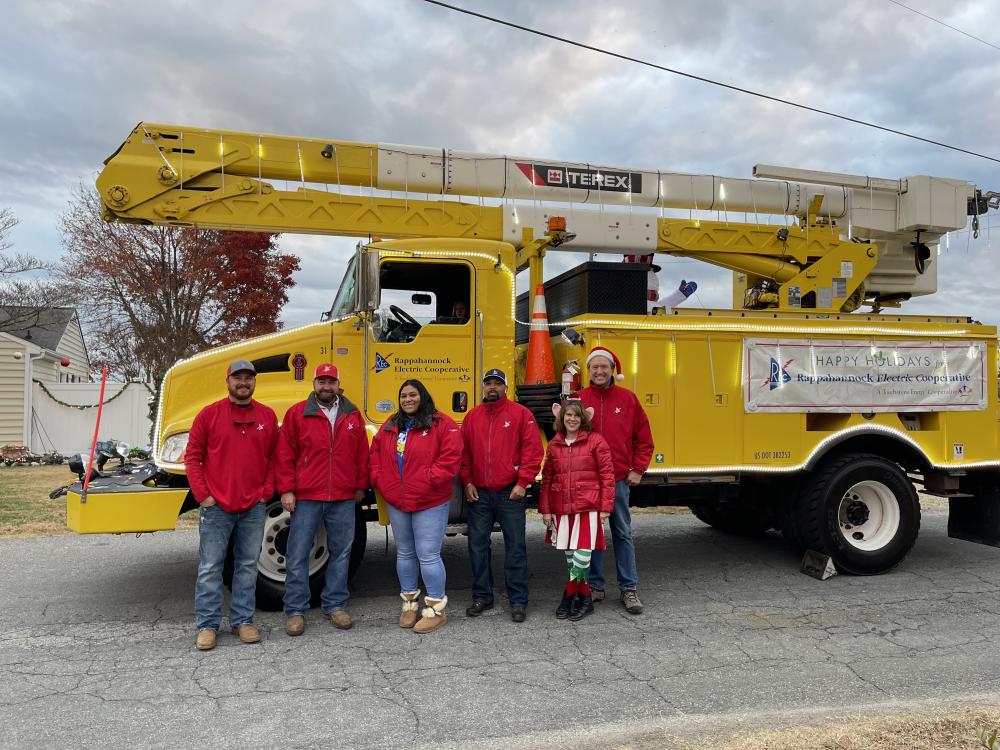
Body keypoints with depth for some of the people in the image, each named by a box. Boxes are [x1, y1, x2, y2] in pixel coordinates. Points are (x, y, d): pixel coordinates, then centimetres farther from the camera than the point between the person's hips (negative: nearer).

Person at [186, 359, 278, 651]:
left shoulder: (267, 416, 6)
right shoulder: (209, 414, 0)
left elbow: (274, 458, 10)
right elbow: (192, 456, 1)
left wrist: (266, 491, 0)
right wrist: (202, 494, -6)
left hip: (254, 507, 2)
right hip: (216, 506, -2)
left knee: (248, 566, 10)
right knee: (210, 567, 4)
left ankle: (243, 620, 22)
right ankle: (207, 625, 15)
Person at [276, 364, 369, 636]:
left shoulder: (352, 414, 8)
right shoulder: (296, 413, 0)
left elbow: (362, 453, 10)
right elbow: (285, 454, -2)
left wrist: (361, 486, 9)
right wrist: (286, 490, -6)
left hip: (344, 499, 3)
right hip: (306, 498, -2)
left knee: (341, 552, 10)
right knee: (297, 555, 2)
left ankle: (335, 605, 24)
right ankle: (295, 610, 14)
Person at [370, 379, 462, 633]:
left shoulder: (440, 423, -8)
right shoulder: (391, 426, 11)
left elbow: (451, 456, -16)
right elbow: (376, 452, 17)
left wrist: (430, 480, -20)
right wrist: (378, 478, 4)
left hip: (429, 503, -6)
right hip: (396, 502, 6)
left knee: (428, 555, -4)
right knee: (405, 553, 16)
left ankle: (436, 609, 9)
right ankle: (409, 603, 31)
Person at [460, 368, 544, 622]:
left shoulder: (521, 414, -1)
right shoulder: (472, 416, 10)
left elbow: (532, 450, -6)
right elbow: (464, 452, 11)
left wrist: (523, 482, -11)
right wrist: (467, 482, 1)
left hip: (510, 493, -3)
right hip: (479, 494, 4)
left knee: (515, 546, 2)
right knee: (478, 545, 8)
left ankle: (518, 601, 11)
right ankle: (482, 596, 22)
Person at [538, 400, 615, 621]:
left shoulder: (595, 441, -1)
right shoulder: (554, 445, 10)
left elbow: (607, 475, -2)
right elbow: (547, 479, 13)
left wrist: (605, 507, -6)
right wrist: (545, 509, 9)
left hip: (588, 508, -4)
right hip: (561, 508, 4)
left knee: (582, 555, -9)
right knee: (569, 556, 8)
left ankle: (569, 596, 9)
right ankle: (584, 598, 22)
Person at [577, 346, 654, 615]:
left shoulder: (628, 398, 3)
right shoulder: (578, 399, 1)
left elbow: (644, 439, 7)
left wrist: (638, 470, 1)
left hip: (619, 479, 0)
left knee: (623, 534, 6)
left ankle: (629, 588, 15)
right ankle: (595, 586, 21)